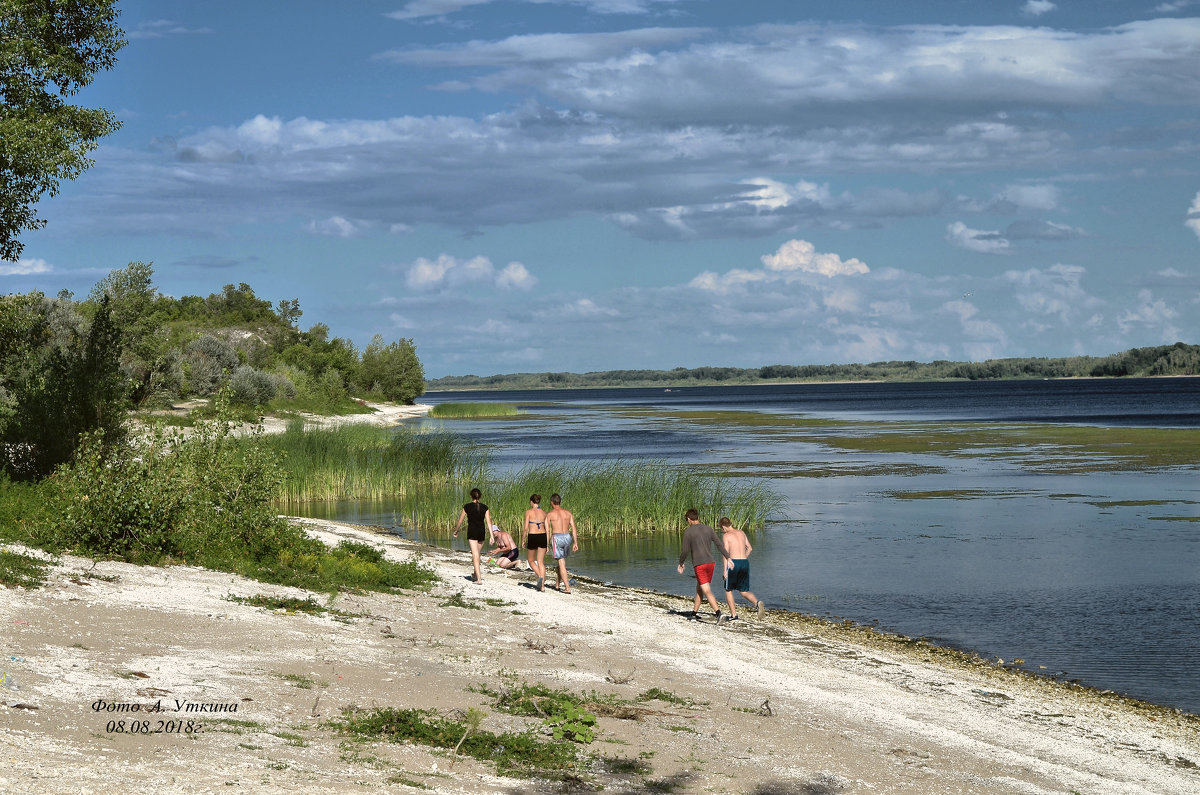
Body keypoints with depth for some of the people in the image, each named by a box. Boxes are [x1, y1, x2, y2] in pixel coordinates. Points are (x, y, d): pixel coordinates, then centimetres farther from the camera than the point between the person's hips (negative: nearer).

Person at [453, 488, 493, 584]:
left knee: (475, 555, -7)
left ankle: (478, 578, -17)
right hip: (481, 532, 3)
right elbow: (489, 522, -4)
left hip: (472, 532, -3)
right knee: (477, 554, 21)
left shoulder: (467, 507, -3)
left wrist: (456, 531, 20)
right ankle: (476, 574, 33)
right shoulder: (484, 507, 2)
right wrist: (491, 536, -4)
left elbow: (460, 521, 4)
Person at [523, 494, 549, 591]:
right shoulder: (544, 513, 6)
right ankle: (542, 585, 0)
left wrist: (524, 540, 2)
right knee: (541, 562, 8)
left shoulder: (529, 512, -5)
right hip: (542, 536, 3)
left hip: (532, 537, -3)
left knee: (531, 560, 16)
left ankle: (540, 576, -10)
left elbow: (526, 528, -8)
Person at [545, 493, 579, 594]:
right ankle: (557, 584, 31)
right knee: (562, 561, 21)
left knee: (561, 563, -2)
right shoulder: (568, 513, 8)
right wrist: (575, 543, 4)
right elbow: (573, 528, 3)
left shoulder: (550, 514, -2)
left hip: (557, 537, -4)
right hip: (567, 537, 4)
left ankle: (567, 588, -8)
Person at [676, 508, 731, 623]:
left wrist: (681, 563, 10)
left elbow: (685, 551, -6)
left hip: (699, 565, -6)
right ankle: (695, 612, 30)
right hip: (711, 563, 6)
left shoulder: (688, 532, -4)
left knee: (707, 592, -10)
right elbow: (720, 544, 3)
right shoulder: (708, 529, 9)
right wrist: (728, 558, 3)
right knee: (699, 588, 22)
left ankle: (719, 613, -27)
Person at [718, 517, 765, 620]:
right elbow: (750, 548, 19)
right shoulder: (741, 533, 15)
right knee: (744, 591, 11)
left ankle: (733, 614, 9)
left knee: (728, 590, 13)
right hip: (745, 562, 5)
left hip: (734, 563, -5)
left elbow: (726, 552, -12)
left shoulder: (726, 536, -3)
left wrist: (725, 570, -14)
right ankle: (757, 603, -18)